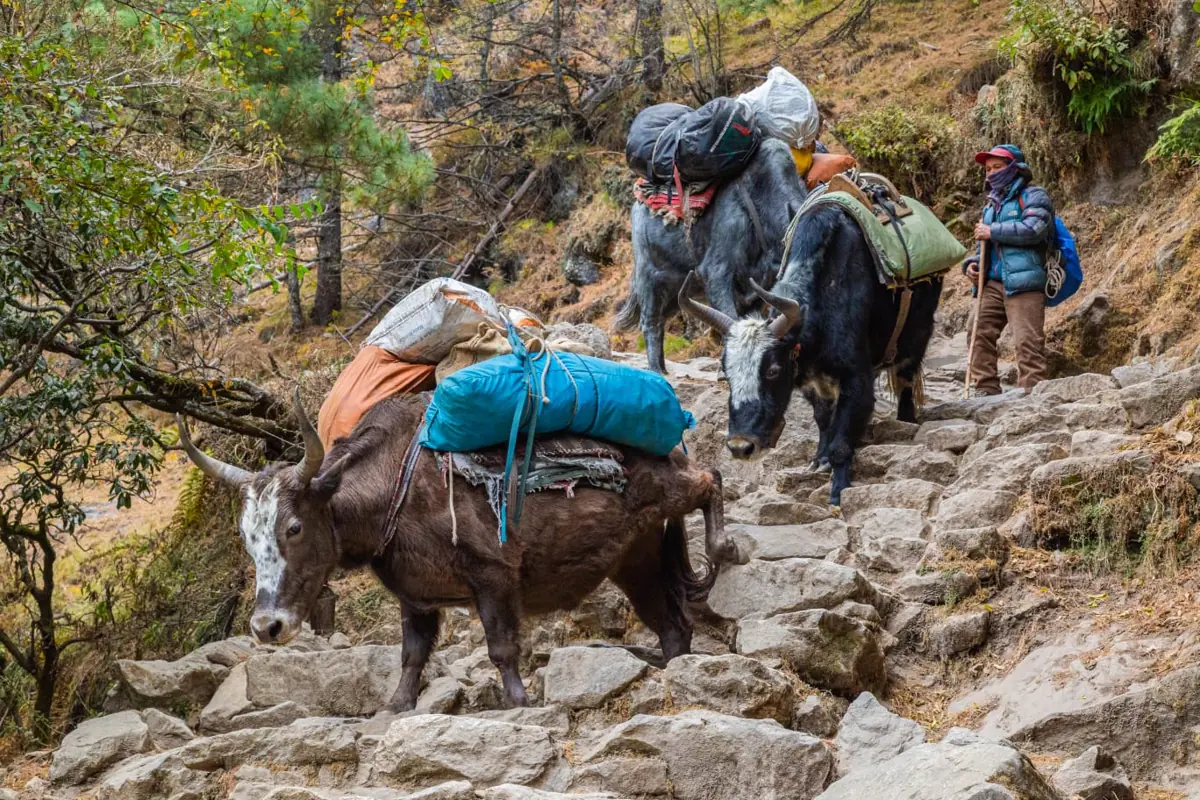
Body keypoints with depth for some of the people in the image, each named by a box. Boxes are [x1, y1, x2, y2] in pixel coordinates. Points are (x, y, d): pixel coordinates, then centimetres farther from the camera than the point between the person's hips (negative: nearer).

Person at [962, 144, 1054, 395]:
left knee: (1028, 341, -13)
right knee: (981, 335, 1)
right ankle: (986, 390, 5)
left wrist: (993, 232, -10)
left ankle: (1032, 392, -17)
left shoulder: (1033, 196, 2)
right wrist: (972, 263, 9)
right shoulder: (993, 204, 26)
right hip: (993, 282, 8)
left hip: (1023, 282, -8)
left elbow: (1035, 229, -16)